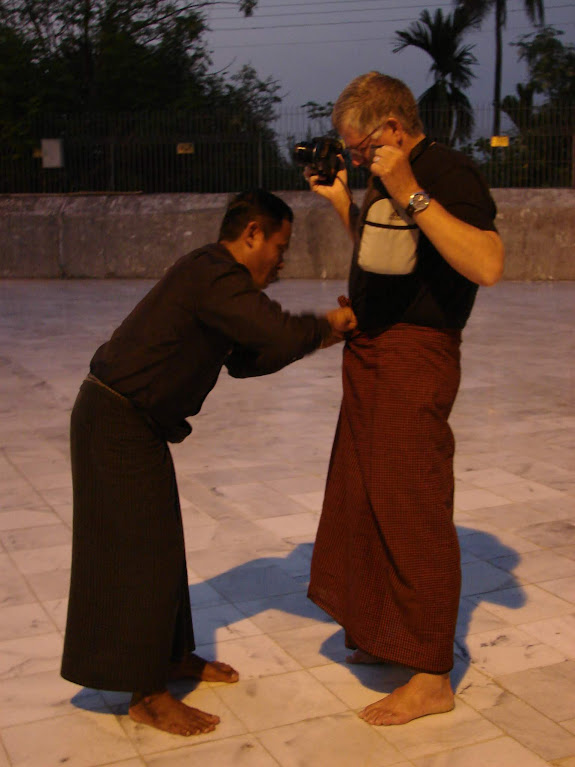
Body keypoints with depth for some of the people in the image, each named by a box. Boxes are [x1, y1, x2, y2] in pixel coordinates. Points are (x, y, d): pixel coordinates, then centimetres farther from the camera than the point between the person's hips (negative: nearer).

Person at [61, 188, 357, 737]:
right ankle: (146, 696, 7)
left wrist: (315, 335, 8)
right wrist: (325, 328, -8)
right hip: (116, 423, -11)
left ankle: (170, 657, 33)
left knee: (158, 543, 18)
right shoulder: (213, 278, -20)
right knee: (139, 551, -4)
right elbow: (281, 335, -29)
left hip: (130, 420, 11)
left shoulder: (212, 275, 13)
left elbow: (244, 360, 16)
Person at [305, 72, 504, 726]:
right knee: (365, 500, 18)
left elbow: (486, 264, -30)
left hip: (414, 356, -10)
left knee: (413, 512, -4)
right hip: (372, 354, 10)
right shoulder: (390, 177, 13)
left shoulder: (447, 174, -15)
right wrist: (342, 202, 16)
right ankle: (383, 633, 36)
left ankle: (431, 679, 8)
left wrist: (409, 194, -29)